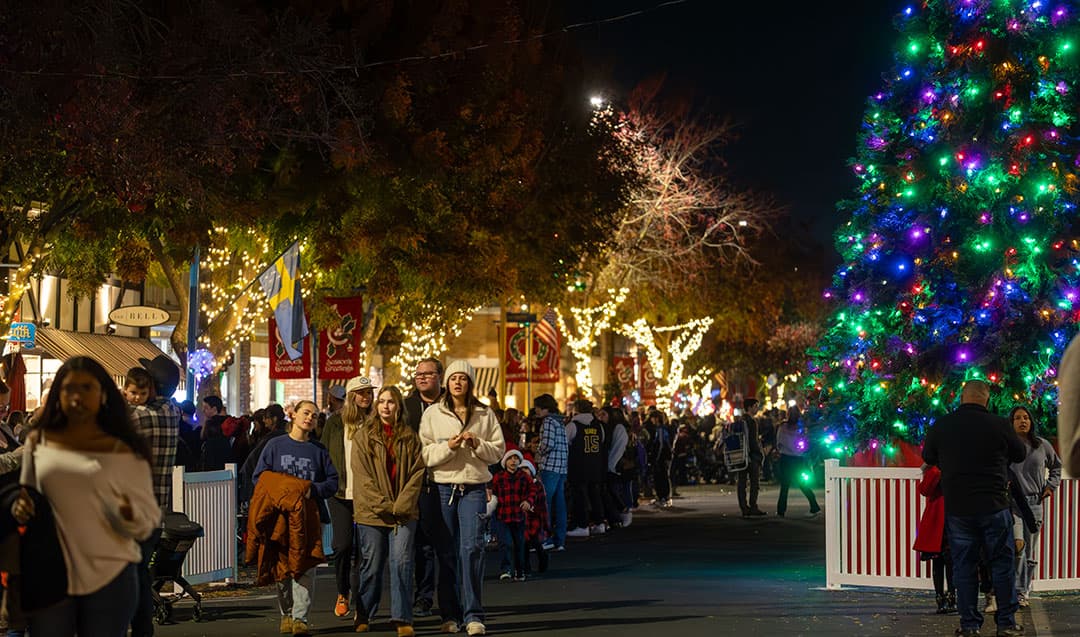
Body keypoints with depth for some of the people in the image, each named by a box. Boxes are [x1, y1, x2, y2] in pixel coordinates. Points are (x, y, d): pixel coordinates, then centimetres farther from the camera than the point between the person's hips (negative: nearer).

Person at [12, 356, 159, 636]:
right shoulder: (38, 442, 6)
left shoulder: (124, 450, -1)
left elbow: (149, 519, -1)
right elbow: (25, 494, 19)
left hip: (109, 576, -2)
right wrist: (19, 507, -4)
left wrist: (129, 514, -23)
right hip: (49, 575, 2)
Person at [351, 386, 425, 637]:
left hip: (404, 512, 1)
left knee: (402, 562, -9)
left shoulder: (410, 437, 10)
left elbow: (417, 472, 4)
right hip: (372, 512, -1)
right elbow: (362, 475, -3)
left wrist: (401, 504, -8)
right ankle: (363, 616, 18)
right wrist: (384, 505, -11)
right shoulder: (363, 436, 4)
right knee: (371, 565, 3)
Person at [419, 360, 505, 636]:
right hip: (443, 487, 0)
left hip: (474, 488, 0)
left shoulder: (484, 414, 10)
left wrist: (477, 444, -9)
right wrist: (448, 446, -15)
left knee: (473, 546, -13)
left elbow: (498, 451, 8)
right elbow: (424, 455, 0)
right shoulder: (432, 414, 6)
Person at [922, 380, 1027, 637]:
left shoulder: (940, 426, -3)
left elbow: (928, 457, 14)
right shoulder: (999, 425, -10)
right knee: (1003, 563, 8)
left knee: (963, 567, 8)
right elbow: (1020, 454, 7)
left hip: (957, 509, 2)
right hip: (994, 507, -2)